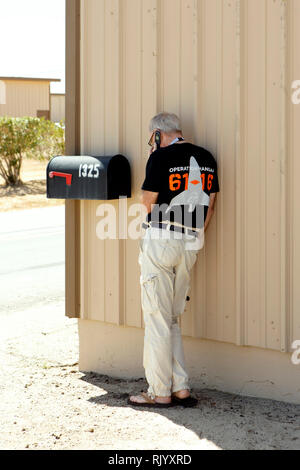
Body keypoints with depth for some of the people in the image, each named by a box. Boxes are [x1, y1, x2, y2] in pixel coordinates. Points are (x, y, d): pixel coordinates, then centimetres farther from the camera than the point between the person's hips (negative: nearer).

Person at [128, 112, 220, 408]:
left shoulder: (161, 157, -9)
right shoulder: (207, 159, 10)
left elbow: (147, 203, -5)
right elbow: (209, 205, 13)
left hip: (161, 240, -6)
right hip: (191, 244, 6)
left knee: (157, 319, 0)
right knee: (172, 319, 15)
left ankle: (160, 392, 4)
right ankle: (181, 388, 13)